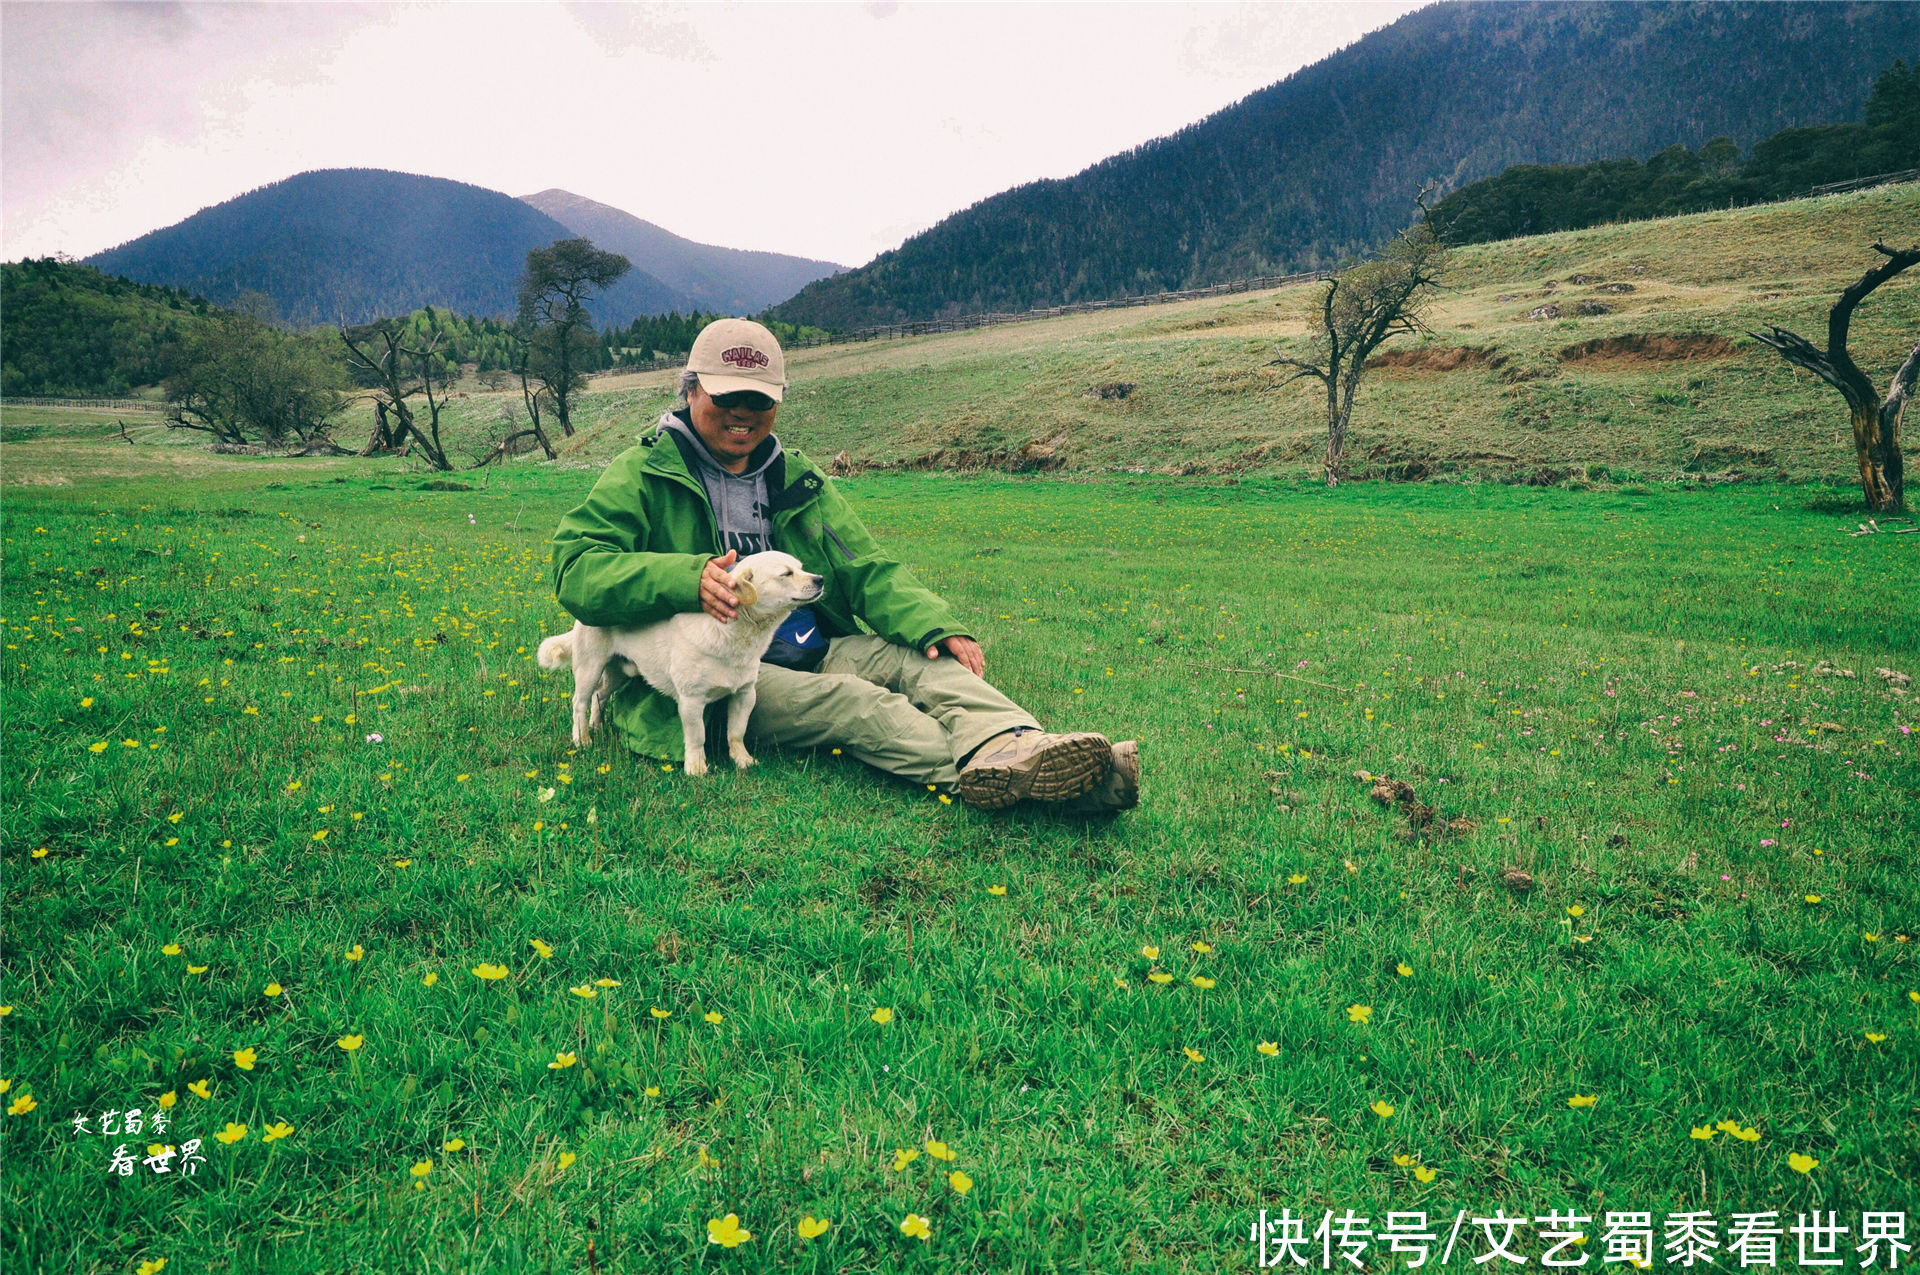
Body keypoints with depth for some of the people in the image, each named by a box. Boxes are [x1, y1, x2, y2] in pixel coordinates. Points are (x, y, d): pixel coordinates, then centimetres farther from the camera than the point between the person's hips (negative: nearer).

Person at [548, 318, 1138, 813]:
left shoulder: (796, 479, 18)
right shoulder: (643, 475, 2)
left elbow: (866, 569, 11)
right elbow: (576, 571, -12)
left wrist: (935, 626, -10)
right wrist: (689, 579, -31)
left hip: (811, 652, 6)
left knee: (919, 661, -21)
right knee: (850, 701, -30)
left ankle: (1017, 744, -48)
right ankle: (996, 772, -47)